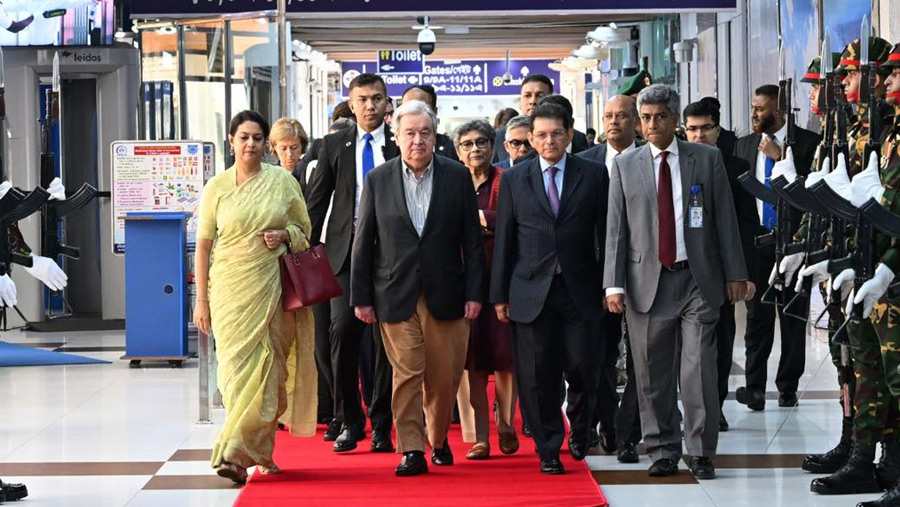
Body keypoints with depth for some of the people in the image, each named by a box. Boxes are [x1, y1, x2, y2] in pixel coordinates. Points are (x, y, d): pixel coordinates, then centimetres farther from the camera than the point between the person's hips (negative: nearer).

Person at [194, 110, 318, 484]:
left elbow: (305, 231, 14)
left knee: (266, 368, -5)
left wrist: (286, 235, -9)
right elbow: (203, 245, 5)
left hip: (272, 286, 0)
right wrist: (202, 300, 1)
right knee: (237, 366, -4)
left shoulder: (283, 181, 5)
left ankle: (235, 453, -1)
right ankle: (259, 452, 9)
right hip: (230, 288, 0)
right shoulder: (216, 187, 4)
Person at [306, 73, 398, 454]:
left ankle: (381, 425, 12)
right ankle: (349, 422, 1)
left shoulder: (399, 146, 6)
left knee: (386, 339, 2)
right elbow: (317, 201, 10)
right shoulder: (334, 145, 10)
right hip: (345, 251, 0)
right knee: (343, 331, -11)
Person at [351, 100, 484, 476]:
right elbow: (363, 243, 5)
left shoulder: (457, 177, 3)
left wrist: (473, 293, -1)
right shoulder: (377, 180, 3)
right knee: (406, 373, -4)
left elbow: (472, 240, 4)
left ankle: (438, 439, 26)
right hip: (396, 296, -1)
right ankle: (411, 450, 2)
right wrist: (361, 297, 1)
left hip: (445, 295, 1)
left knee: (444, 375, 5)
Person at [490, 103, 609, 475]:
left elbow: (605, 233, 5)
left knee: (582, 367, -1)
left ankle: (579, 424, 29)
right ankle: (548, 450, 11)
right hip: (532, 291, 1)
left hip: (579, 290, 0)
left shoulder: (593, 175, 5)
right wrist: (500, 295, 4)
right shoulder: (514, 179, 7)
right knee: (537, 375, 1)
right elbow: (504, 240, 7)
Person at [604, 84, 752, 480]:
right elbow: (616, 229, 6)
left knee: (699, 370, -5)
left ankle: (701, 452, 4)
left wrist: (735, 274, 2)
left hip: (698, 280, -1)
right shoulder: (624, 166, 8)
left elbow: (724, 219, 7)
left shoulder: (707, 159, 6)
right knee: (653, 374, 3)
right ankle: (663, 451, 14)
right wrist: (614, 284, -2)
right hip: (647, 281, 1)